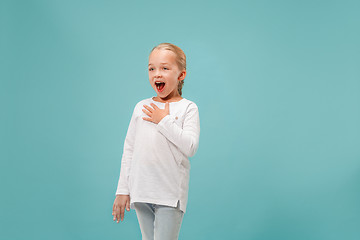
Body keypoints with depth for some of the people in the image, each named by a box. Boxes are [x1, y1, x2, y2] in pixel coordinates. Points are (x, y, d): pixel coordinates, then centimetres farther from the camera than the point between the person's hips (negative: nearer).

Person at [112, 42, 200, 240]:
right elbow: (129, 149, 12)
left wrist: (164, 120, -12)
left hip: (170, 194, -4)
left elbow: (190, 147, -15)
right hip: (140, 192, 4)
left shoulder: (187, 108, -2)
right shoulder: (141, 107, 9)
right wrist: (122, 190, 9)